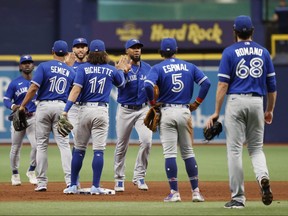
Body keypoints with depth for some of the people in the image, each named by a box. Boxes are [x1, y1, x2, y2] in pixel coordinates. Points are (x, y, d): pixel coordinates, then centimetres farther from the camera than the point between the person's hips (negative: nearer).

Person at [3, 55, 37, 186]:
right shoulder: (15, 83, 2)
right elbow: (6, 99, 0)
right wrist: (12, 106, -22)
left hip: (33, 117, 1)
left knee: (36, 145, -14)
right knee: (15, 148, 4)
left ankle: (31, 172, 6)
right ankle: (15, 175, 21)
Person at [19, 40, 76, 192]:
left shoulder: (44, 67, -3)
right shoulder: (71, 71, 8)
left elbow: (33, 88, -11)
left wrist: (22, 106, -6)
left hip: (44, 106, -2)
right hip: (61, 107, 2)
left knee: (41, 145, 4)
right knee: (63, 144, 0)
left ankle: (41, 182, 4)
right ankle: (70, 179, -12)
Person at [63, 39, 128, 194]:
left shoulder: (83, 68, -1)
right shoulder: (112, 70, 5)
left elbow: (76, 89, -10)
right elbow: (121, 84, 24)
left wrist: (66, 110, -14)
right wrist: (121, 69, 38)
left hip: (85, 110, 0)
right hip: (102, 111, 0)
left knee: (79, 149, 8)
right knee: (99, 150, -2)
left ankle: (73, 186, 10)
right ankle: (95, 187, -5)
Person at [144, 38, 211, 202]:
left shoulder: (158, 68, -2)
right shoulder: (189, 67, 7)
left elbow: (148, 85, -20)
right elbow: (206, 82, -1)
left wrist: (153, 102, -5)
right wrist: (197, 103, 4)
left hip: (166, 112, -3)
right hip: (185, 111, 3)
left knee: (170, 153, -1)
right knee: (188, 152, 10)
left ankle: (175, 193, -3)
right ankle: (196, 192, 7)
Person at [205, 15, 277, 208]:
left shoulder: (230, 52, -1)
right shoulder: (263, 52, 8)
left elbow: (223, 84, -7)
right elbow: (272, 84, 9)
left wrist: (217, 112, -4)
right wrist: (270, 110, 20)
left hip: (235, 101, -3)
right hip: (256, 102, 3)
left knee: (234, 149, 2)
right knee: (256, 148, 15)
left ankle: (238, 198, 1)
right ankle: (263, 177, -17)